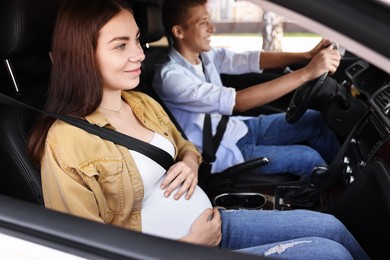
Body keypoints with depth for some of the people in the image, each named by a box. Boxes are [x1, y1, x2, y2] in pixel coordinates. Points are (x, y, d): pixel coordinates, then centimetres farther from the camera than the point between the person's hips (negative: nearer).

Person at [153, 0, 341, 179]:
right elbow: (237, 102, -35)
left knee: (314, 120, 2)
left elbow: (249, 60, -5)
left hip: (236, 128, 8)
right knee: (308, 157, -9)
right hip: (221, 153, -8)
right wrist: (306, 73, -38)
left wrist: (308, 55, -20)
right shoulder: (170, 77, -28)